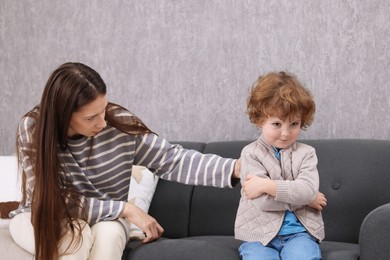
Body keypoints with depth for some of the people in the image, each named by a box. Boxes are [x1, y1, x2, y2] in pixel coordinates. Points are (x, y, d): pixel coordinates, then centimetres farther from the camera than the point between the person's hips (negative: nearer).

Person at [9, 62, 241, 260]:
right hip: (40, 219, -2)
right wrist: (125, 209, -25)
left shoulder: (120, 124, -19)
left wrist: (234, 168, -26)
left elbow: (172, 160, -13)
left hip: (104, 221, 2)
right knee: (76, 235, -34)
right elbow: (57, 201, -24)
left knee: (108, 234, -32)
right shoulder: (33, 130, -24)